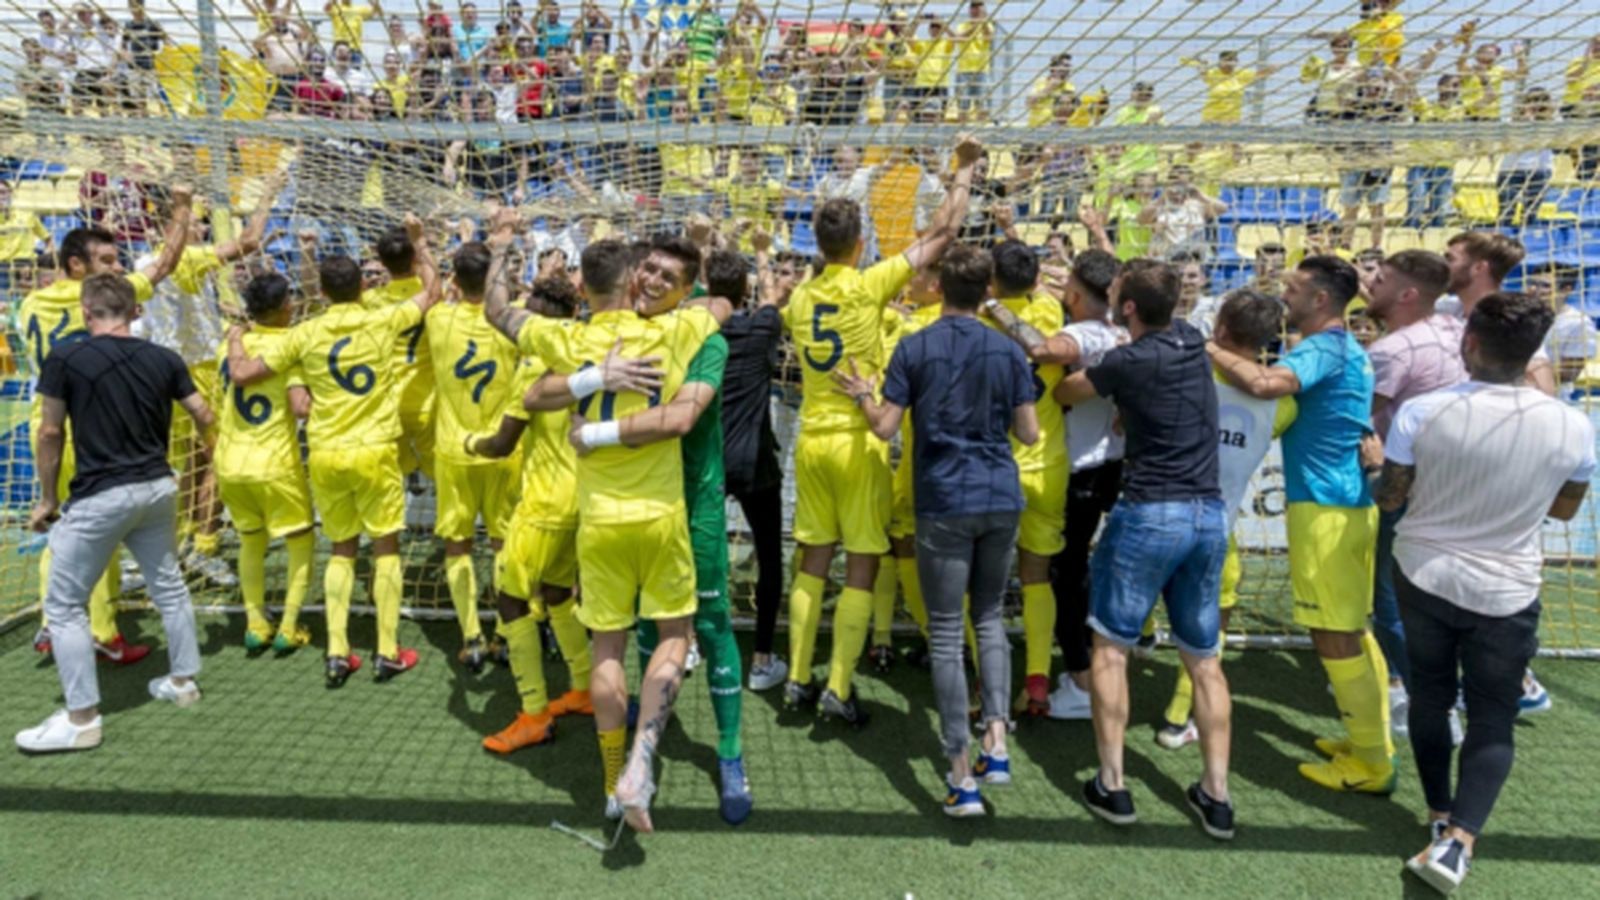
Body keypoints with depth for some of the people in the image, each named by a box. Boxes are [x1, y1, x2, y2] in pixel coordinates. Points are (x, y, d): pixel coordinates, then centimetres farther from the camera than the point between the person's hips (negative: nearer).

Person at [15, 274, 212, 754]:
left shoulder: (65, 359, -9)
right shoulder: (163, 358, 1)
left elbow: (51, 433, -5)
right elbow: (204, 417, 6)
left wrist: (48, 499, 5)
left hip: (100, 497, -5)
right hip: (157, 488, 5)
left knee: (64, 604, 7)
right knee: (168, 586, 19)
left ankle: (82, 718, 10)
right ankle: (183, 680, 31)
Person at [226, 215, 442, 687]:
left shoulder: (304, 333, 0)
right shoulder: (382, 321, -3)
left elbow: (242, 375, 3)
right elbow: (432, 291, 12)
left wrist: (234, 339, 23)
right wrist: (418, 238, 21)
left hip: (325, 455, 2)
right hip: (375, 452, -2)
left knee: (342, 549, 16)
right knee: (386, 547, 8)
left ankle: (337, 653, 12)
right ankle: (388, 652, 9)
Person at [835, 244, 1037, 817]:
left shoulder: (913, 349, -3)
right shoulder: (1009, 351, 3)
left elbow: (886, 427, -4)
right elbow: (1029, 434, 4)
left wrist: (863, 395, 15)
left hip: (943, 504, -3)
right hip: (1001, 499, 3)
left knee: (946, 633, 3)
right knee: (989, 617, 20)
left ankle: (962, 777, 5)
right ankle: (996, 741, 10)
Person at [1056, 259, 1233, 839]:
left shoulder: (1127, 363, -10)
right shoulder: (1192, 340, 7)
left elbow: (1062, 393, 6)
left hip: (1148, 515, -6)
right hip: (1209, 515, 7)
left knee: (1110, 647, 6)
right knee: (1204, 659, 13)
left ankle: (1112, 786, 9)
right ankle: (1217, 796, 17)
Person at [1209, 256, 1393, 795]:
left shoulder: (1322, 349, -16)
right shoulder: (1345, 348, 16)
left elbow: (1264, 384, -36)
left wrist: (1212, 351, -22)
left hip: (1325, 506, -10)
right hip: (1350, 501, 10)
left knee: (1334, 635, -1)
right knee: (1351, 629, 18)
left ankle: (1371, 764, 10)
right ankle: (1372, 741, 29)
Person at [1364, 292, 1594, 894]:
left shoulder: (1421, 413, -18)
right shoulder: (1572, 427, -13)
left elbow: (1388, 498, -6)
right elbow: (1565, 509, 5)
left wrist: (1375, 460, 14)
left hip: (1423, 576, 1)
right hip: (1505, 592, 0)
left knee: (1430, 696, 19)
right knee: (1493, 720, 11)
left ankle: (1441, 817, 32)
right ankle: (1458, 840, -4)